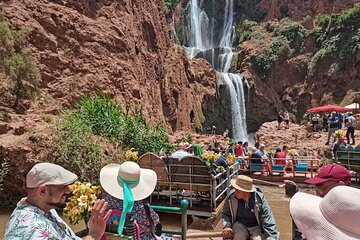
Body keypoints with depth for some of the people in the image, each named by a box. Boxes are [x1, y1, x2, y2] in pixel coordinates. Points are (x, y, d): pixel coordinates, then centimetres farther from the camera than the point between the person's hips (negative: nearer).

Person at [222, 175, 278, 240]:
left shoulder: (259, 199, -21)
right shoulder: (231, 197, -16)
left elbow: (269, 223, -16)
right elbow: (225, 213, 1)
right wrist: (227, 226, -17)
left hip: (256, 227, 0)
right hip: (240, 225, 1)